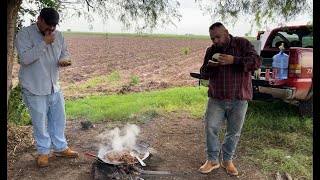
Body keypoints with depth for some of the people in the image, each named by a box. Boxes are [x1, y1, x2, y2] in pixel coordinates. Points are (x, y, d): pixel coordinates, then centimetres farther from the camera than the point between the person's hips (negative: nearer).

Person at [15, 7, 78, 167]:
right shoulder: (24, 34, -12)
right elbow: (25, 58, -25)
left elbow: (64, 54, 15)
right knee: (40, 122, 7)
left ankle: (60, 148, 32)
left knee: (59, 119, 15)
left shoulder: (58, 35, 5)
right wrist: (44, 42, -25)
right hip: (34, 89, -5)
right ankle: (43, 151, 26)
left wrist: (63, 61, -9)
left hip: (54, 87, 6)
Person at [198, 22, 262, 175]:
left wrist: (233, 60, -27)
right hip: (216, 99, 3)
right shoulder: (211, 50, 8)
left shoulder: (242, 44, -3)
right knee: (210, 128, 0)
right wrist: (209, 66, -13)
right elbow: (204, 74, 11)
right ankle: (212, 160, 17)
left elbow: (257, 61, -15)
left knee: (234, 132, 8)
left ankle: (227, 160, 27)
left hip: (239, 99, -2)